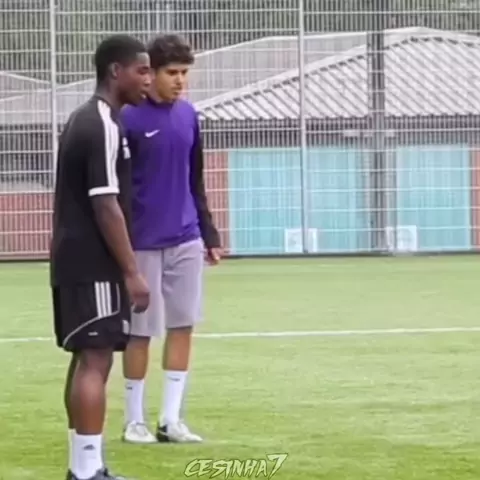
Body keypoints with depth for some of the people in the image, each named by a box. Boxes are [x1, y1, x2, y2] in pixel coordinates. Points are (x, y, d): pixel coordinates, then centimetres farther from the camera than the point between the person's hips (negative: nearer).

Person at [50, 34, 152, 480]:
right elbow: (106, 207, -20)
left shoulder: (82, 120, 15)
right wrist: (132, 272, -18)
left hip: (73, 261, 10)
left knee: (86, 359, 12)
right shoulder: (104, 127, -16)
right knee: (96, 360, -10)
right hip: (93, 265, -10)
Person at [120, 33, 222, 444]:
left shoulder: (189, 115, 8)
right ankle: (134, 420, 13)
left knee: (183, 327, 4)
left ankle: (171, 419, 11)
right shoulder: (128, 119, -10)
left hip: (185, 241, 6)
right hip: (143, 243, -5)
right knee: (141, 332, 1)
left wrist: (209, 234, 16)